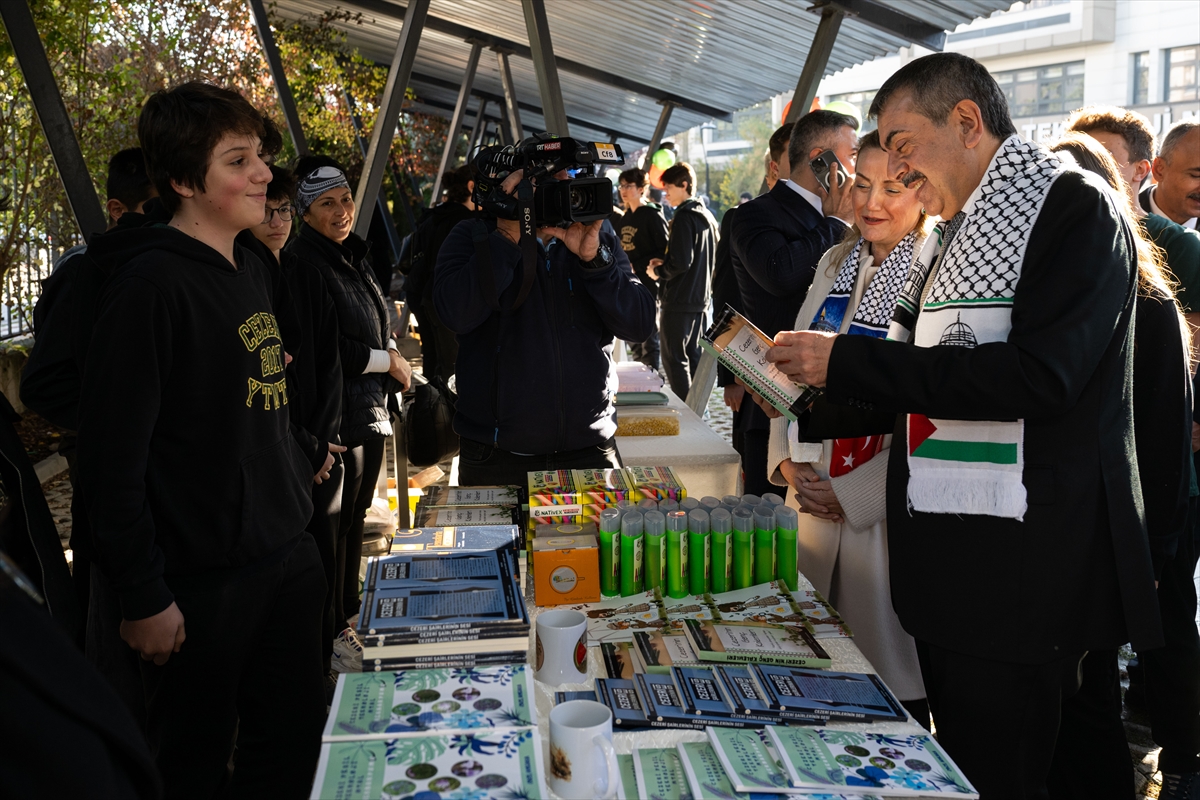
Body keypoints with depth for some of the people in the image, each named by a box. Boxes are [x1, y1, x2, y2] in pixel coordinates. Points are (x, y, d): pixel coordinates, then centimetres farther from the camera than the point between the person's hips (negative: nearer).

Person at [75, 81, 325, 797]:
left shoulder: (254, 271, 10)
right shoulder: (153, 283, -16)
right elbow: (113, 455, -18)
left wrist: (299, 488, 15)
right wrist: (143, 597, -17)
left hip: (289, 554, 8)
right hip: (203, 581, -7)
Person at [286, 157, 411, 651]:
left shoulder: (352, 254, 13)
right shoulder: (302, 263, -16)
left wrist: (391, 348, 4)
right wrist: (388, 361, -12)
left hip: (371, 410, 9)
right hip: (335, 414, -9)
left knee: (356, 517, 18)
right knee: (334, 525, 1)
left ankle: (350, 610, 33)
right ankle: (332, 633, 14)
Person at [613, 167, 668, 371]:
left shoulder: (653, 215, -8)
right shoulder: (625, 218, 15)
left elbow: (664, 252, -15)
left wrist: (636, 267, -18)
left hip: (647, 286, -8)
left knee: (649, 338, -4)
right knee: (633, 339, 13)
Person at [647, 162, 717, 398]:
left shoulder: (683, 217, -15)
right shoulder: (707, 216, 14)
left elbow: (681, 262, -23)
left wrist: (658, 272, -4)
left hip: (679, 299, -9)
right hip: (700, 298, 9)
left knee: (674, 359, -5)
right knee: (693, 356, 15)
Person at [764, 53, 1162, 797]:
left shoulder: (1077, 207, -9)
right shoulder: (964, 231, 18)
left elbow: (1037, 374, -23)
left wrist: (848, 360, -21)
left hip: (1021, 572, -8)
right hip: (947, 566, 8)